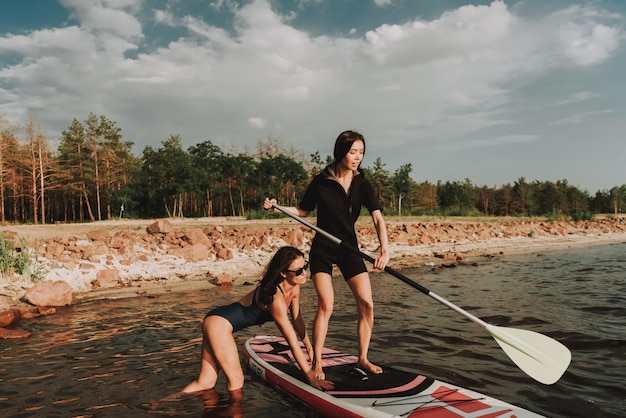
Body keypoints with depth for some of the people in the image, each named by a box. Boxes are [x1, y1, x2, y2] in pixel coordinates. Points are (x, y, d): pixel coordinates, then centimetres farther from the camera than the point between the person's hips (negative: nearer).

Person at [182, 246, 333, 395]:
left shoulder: (294, 288, -4)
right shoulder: (276, 297, -30)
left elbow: (297, 319, 12)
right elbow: (292, 342, -27)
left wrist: (309, 347, 21)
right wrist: (311, 376, -23)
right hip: (219, 322, -9)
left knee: (206, 381, 15)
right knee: (236, 382, -3)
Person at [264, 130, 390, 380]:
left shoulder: (362, 184, -4)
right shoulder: (321, 182, -8)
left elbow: (377, 218, -15)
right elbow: (303, 211, 5)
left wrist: (384, 248, -30)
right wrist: (277, 207, -12)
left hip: (349, 248, 3)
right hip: (322, 249, -3)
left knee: (367, 305, -3)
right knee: (326, 305, -13)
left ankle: (363, 359, 15)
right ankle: (316, 362, 2)